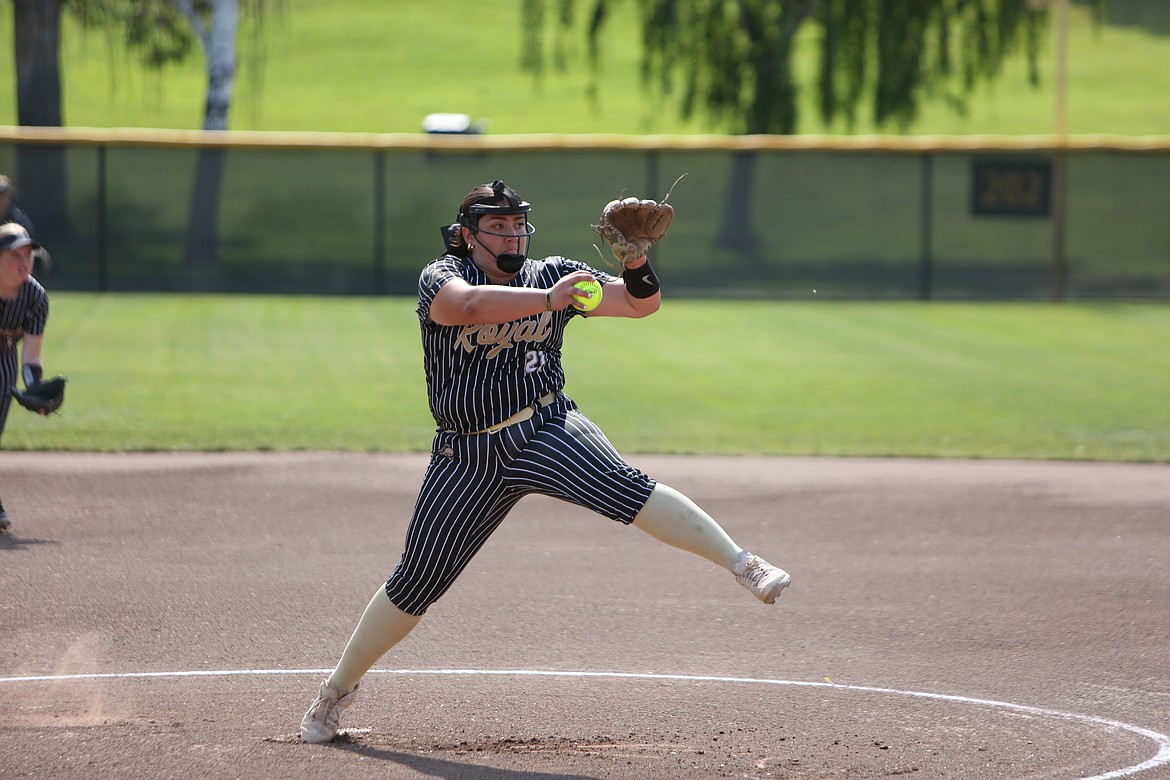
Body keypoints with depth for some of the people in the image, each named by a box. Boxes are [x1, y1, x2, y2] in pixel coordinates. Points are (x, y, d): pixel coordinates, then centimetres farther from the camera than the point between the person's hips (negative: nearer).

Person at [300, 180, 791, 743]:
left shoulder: (552, 274, 6)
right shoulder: (440, 278, -2)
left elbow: (641, 303, 0)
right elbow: (470, 304, -27)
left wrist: (636, 263, -21)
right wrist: (548, 298, -38)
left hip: (546, 428, 0)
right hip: (469, 457, 0)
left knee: (619, 486, -30)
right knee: (417, 582, 4)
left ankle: (742, 564, -41)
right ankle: (339, 688, 22)